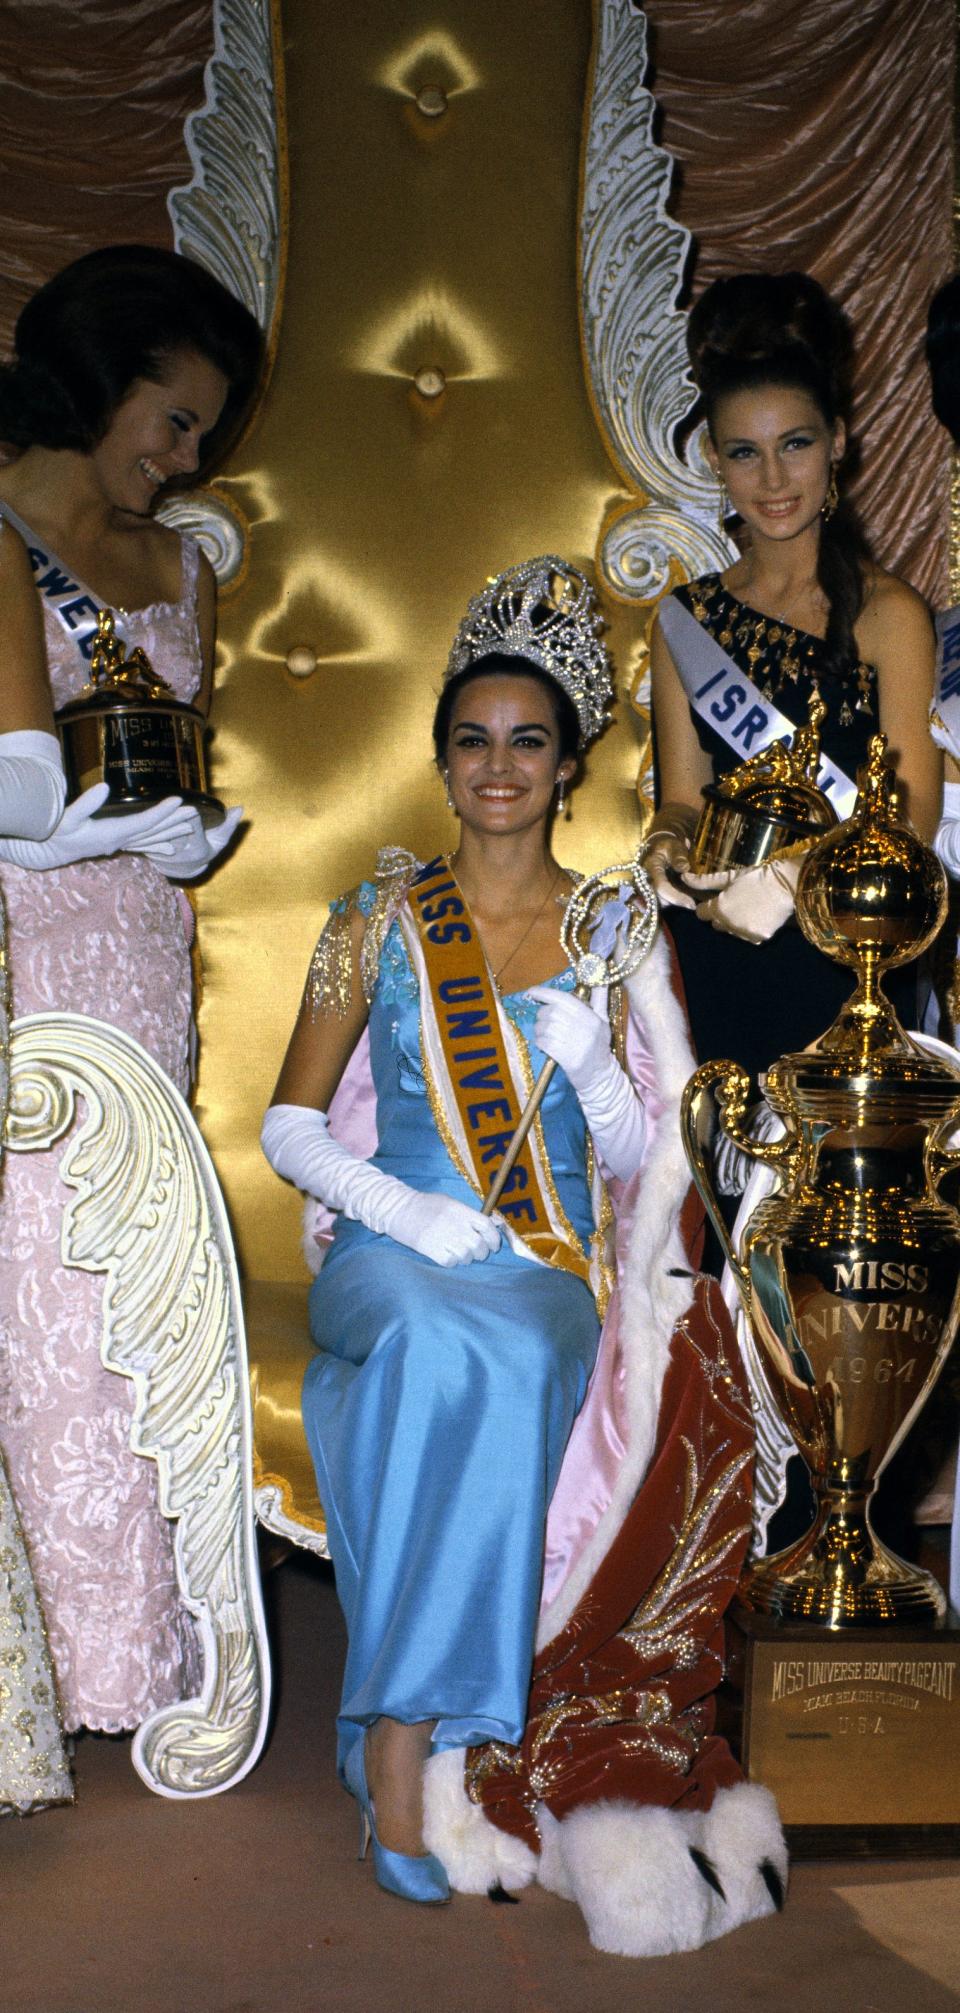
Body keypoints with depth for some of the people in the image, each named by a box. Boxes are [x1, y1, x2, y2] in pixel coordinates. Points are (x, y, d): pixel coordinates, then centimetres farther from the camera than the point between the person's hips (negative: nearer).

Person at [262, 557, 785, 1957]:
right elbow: (290, 1130, 8)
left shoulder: (616, 929, 10)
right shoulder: (384, 914, 9)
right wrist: (412, 1217, -10)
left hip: (551, 1277, 1)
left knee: (502, 1357, -37)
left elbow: (638, 1161, 10)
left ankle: (403, 1728, -34)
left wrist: (591, 1068, -11)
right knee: (449, 1344, -37)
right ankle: (423, 1749, -35)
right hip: (388, 1260, 0)